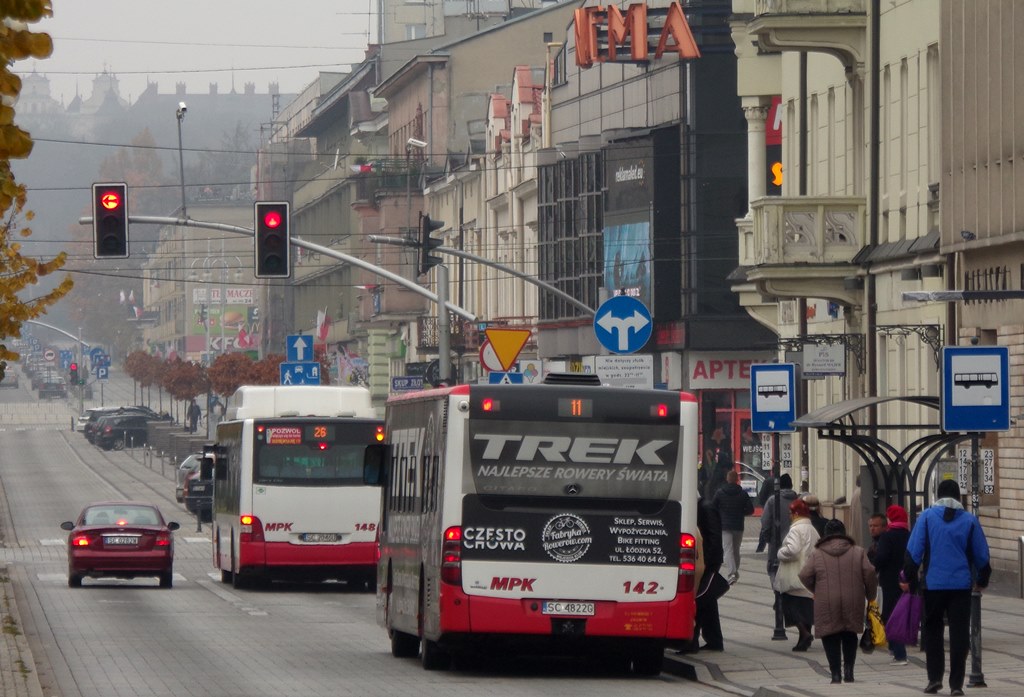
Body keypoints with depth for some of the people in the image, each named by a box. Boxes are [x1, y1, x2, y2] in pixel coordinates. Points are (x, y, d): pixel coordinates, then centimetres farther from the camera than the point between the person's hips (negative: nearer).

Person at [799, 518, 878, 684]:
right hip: (853, 602, 2)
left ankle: (836, 673, -4)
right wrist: (870, 595, 11)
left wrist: (816, 590, 15)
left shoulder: (817, 554, 2)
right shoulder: (858, 552, 4)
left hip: (827, 604, -2)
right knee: (849, 636, 17)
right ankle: (848, 669, 7)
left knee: (831, 639, 4)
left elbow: (805, 576, -3)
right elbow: (870, 574, -3)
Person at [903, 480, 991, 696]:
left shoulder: (927, 516, -1)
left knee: (932, 630, 14)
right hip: (961, 584, 0)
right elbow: (981, 554, 7)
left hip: (933, 584, 0)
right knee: (959, 634, 3)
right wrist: (982, 580, 22)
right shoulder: (969, 520, 2)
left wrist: (910, 579, 5)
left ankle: (934, 677, 6)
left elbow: (914, 551, -4)